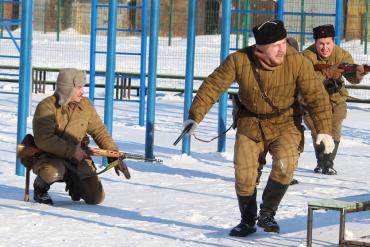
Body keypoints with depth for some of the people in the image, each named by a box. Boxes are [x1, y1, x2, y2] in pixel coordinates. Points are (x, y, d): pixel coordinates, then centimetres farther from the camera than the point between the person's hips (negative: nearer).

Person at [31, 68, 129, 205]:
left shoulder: (85, 105, 2)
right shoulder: (46, 107, -16)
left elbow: (100, 132, 9)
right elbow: (43, 139, -26)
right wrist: (71, 151, -29)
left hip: (77, 158, 5)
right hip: (50, 156, -5)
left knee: (96, 198, -6)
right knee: (54, 171, -41)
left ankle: (73, 182, 27)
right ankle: (40, 186, -4)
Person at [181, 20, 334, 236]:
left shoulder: (297, 62, -20)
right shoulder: (239, 60, -19)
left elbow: (317, 95, -14)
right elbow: (212, 86, -13)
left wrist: (324, 130, -17)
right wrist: (195, 117, -18)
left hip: (285, 124, -1)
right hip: (250, 125, 1)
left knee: (285, 164, -25)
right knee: (244, 176, -2)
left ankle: (267, 213, -3)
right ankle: (248, 221, 25)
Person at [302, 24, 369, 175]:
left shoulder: (341, 55, -12)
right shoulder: (307, 56, -20)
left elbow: (352, 78, -21)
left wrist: (358, 73, -46)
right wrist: (328, 73, -45)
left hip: (335, 99, 2)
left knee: (334, 132, -6)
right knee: (318, 132, -7)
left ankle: (328, 164, 10)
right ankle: (321, 162, 15)